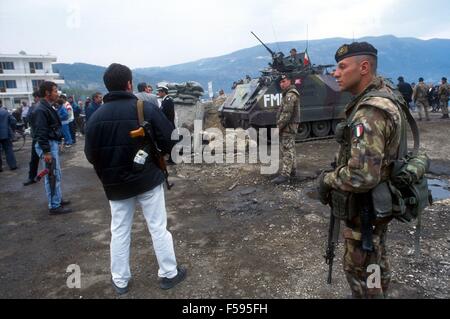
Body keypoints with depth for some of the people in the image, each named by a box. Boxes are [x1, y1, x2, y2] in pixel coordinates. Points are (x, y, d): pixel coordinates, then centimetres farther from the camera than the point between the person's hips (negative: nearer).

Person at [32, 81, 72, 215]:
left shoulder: (48, 108, 15)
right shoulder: (41, 110, -17)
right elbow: (41, 133, -22)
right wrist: (46, 152, -23)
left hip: (53, 144, 11)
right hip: (48, 145, -11)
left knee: (56, 175, 18)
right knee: (53, 176, -6)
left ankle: (58, 200, 30)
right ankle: (54, 206, 2)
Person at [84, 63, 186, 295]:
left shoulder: (96, 117, -5)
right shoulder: (148, 108, -14)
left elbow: (90, 155, -1)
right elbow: (169, 141, -13)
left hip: (115, 184, 3)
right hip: (148, 179, -2)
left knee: (119, 232, 16)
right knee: (158, 228, 11)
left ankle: (120, 280, 28)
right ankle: (169, 273, 23)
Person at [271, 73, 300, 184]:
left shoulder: (290, 95, -17)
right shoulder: (290, 93, 18)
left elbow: (286, 114, -24)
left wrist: (279, 126, -19)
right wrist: (280, 125, 16)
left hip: (287, 126, -11)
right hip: (291, 126, 11)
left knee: (286, 150, -11)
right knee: (290, 149, 16)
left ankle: (285, 174, -10)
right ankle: (292, 170, 25)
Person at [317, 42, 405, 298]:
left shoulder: (370, 112, -30)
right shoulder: (385, 92, 3)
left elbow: (362, 177, -36)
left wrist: (327, 179, -17)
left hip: (366, 207, -10)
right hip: (381, 200, 10)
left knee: (359, 270, 9)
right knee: (377, 260, 27)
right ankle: (380, 292, 47)